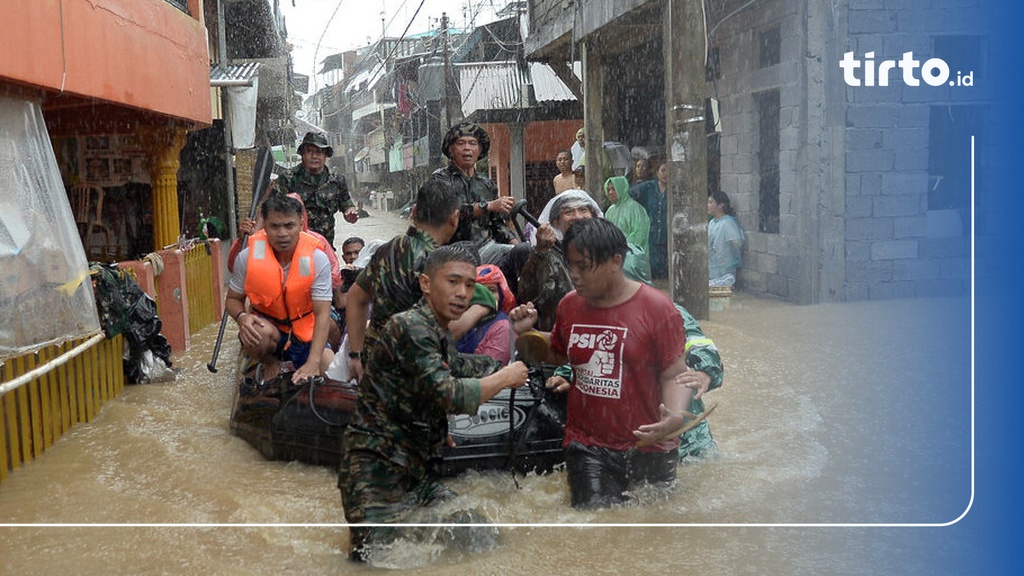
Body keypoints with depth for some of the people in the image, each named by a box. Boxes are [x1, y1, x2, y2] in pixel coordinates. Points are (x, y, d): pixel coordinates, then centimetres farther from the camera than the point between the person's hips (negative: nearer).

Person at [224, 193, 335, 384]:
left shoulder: (317, 259, -18)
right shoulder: (248, 257, -15)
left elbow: (322, 314, -21)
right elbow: (233, 299, -1)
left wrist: (313, 363, -32)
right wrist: (242, 317, -27)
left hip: (305, 333, 1)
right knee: (257, 333, -36)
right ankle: (270, 364, 0)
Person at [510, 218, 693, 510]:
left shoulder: (656, 307, -9)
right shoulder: (569, 304, 6)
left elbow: (675, 375, -8)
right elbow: (557, 355, 24)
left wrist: (675, 417, -27)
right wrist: (526, 332, 6)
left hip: (648, 446, -2)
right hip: (587, 445, 2)